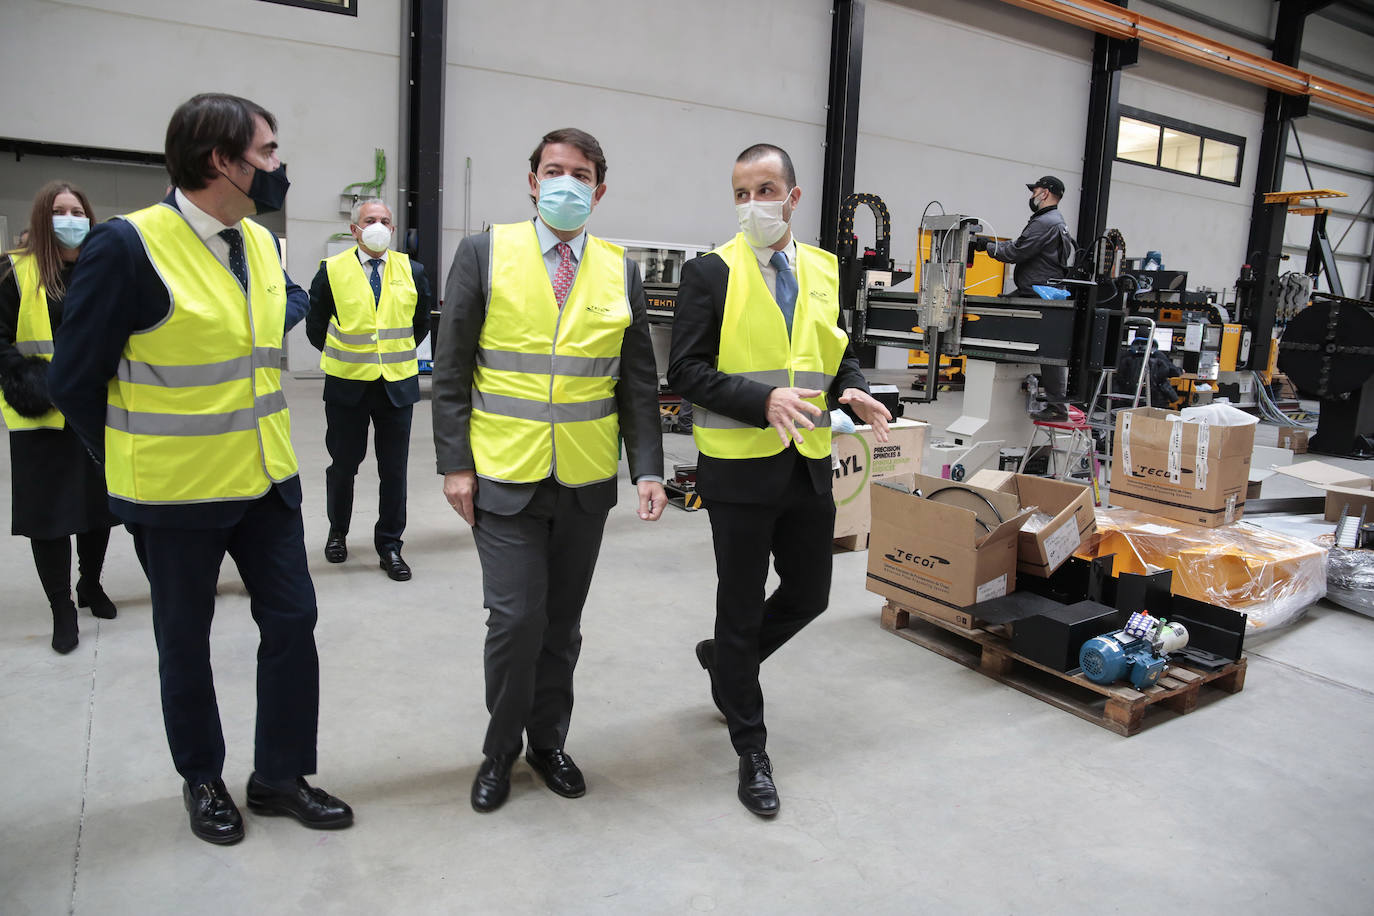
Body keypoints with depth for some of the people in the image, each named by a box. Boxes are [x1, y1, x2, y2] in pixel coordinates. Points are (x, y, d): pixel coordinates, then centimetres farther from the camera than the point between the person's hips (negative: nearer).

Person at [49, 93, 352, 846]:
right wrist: (133, 464, 1)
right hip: (175, 493, -5)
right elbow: (77, 379, -10)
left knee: (292, 621, 8)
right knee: (184, 641, 13)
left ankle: (280, 775, 25)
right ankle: (203, 780, 34)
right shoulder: (128, 245, -17)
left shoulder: (262, 244, 3)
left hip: (266, 478, 6)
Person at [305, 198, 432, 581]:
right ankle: (337, 533, 32)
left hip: (398, 385, 1)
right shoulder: (331, 271, -1)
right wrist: (337, 357, 12)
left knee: (394, 469, 4)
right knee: (343, 464, 11)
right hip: (347, 384, -1)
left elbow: (421, 322, 17)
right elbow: (315, 323, 9)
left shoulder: (411, 271, 4)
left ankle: (389, 546, 16)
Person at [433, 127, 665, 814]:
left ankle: (548, 740, 33)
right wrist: (454, 463, -6)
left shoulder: (620, 270, 6)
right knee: (516, 617, -4)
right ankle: (501, 749, 21)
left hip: (586, 480, 3)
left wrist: (648, 468, -2)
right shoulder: (485, 253, -1)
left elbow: (638, 380, 7)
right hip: (505, 475, -2)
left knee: (562, 621, 12)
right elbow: (451, 368, -1)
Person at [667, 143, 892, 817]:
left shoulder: (823, 271, 9)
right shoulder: (712, 273, -7)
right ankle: (751, 749, 24)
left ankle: (724, 658, 44)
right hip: (739, 468, -5)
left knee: (809, 594, 15)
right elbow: (685, 372, -12)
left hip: (808, 466, 5)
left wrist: (855, 393, -4)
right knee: (741, 607, 7)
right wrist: (764, 400, -24)